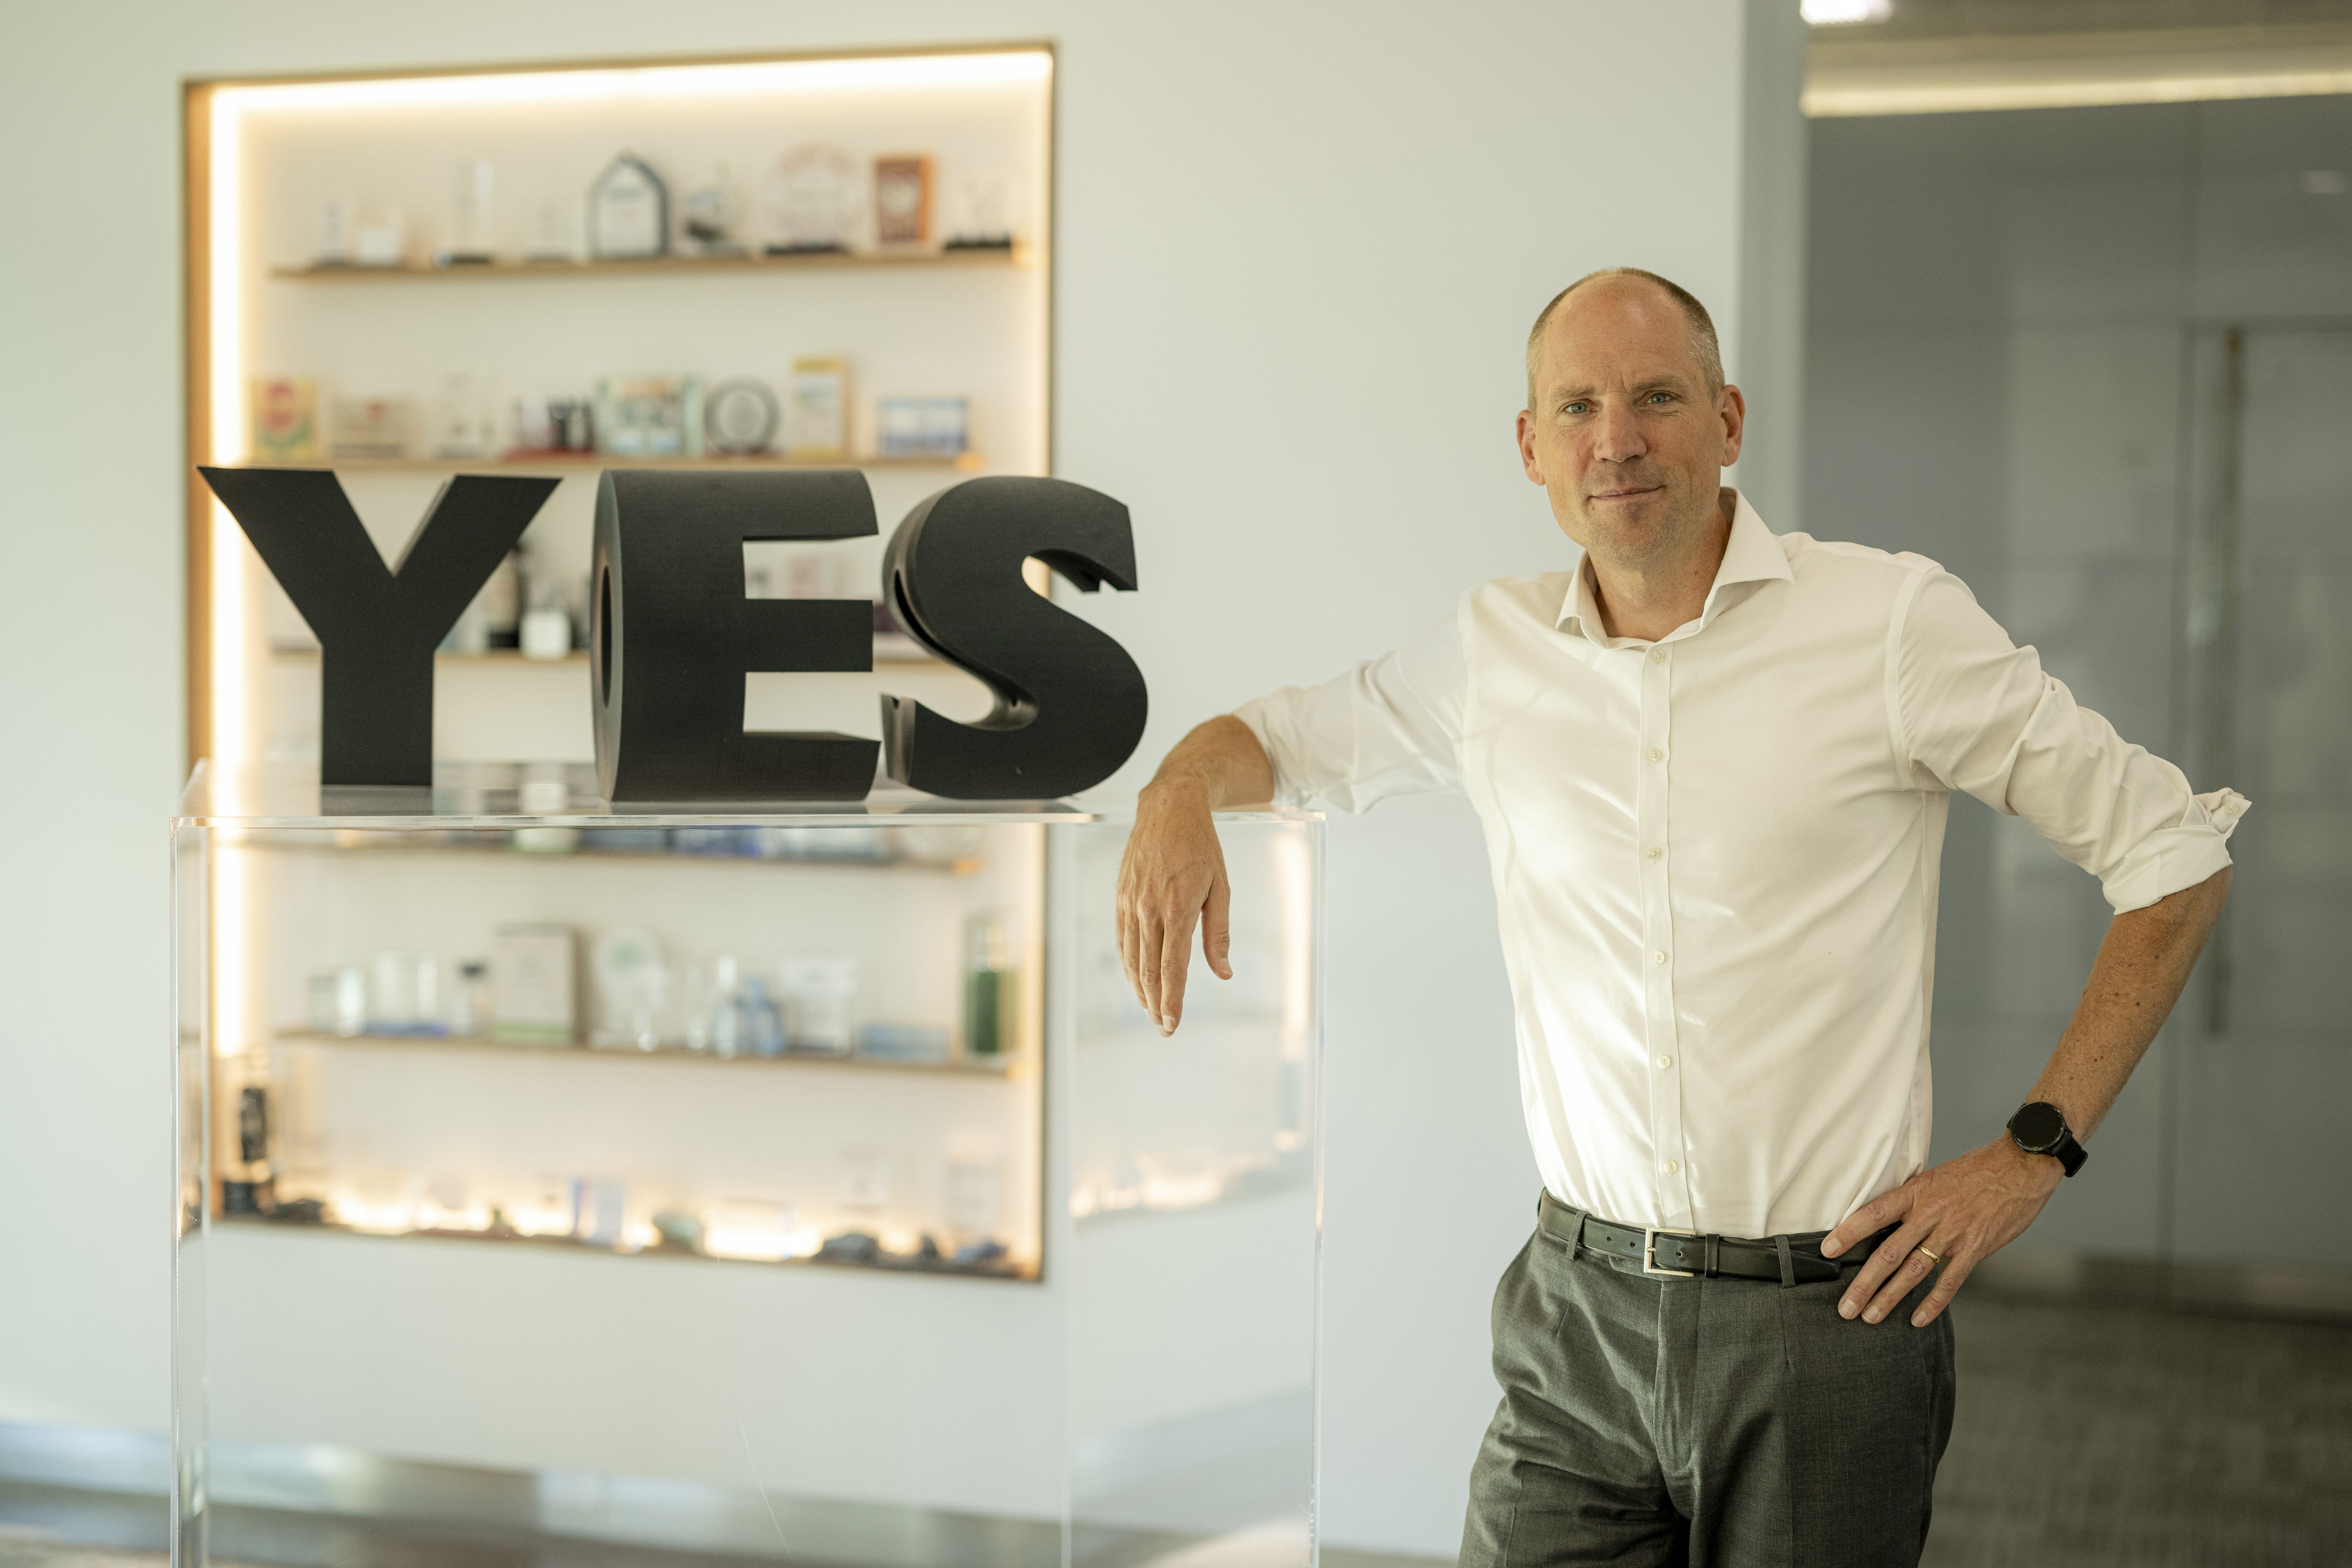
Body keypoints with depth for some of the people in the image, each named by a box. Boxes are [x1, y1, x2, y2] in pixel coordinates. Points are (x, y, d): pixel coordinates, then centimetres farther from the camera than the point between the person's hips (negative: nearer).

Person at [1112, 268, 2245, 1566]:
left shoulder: (1892, 620, -6)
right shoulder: (1492, 652, 5)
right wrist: (1179, 797, -3)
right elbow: (1280, 736, 21)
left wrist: (2037, 1148, -5)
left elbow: (2173, 850, 0)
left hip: (1824, 1315, -2)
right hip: (1580, 1312, 3)